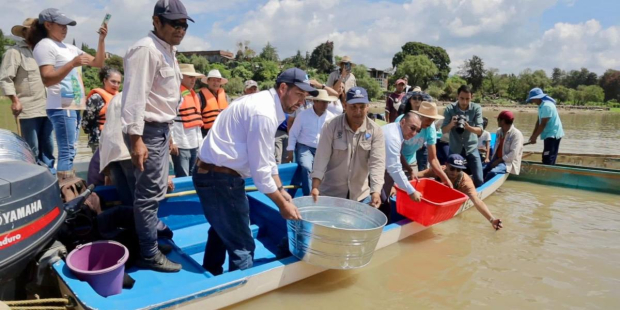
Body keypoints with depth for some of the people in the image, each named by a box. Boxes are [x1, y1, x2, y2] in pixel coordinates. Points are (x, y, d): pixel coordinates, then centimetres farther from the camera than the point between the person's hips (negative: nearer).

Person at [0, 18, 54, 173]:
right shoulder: (15, 51, -2)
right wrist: (15, 100, -13)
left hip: (47, 108, 6)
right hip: (29, 109, -6)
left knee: (48, 146, 10)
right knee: (32, 148, -1)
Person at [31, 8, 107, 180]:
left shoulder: (70, 48, 19)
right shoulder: (45, 46, -5)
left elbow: (98, 63, 19)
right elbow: (47, 80, -16)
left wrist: (101, 39, 8)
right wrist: (72, 64, -25)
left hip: (75, 105, 9)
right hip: (62, 107, -9)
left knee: (70, 151, 9)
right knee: (67, 152, -13)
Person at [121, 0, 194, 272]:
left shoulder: (168, 50, 15)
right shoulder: (146, 49, -16)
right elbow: (135, 96, -23)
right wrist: (136, 137, -27)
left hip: (161, 128, 10)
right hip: (148, 130, -10)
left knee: (155, 189, 21)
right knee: (150, 192, -4)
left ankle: (149, 228, 39)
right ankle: (149, 254, 7)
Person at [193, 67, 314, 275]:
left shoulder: (266, 104, 11)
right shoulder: (264, 113, -22)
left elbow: (267, 159, 17)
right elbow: (260, 170, -21)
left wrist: (281, 191, 17)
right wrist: (282, 204, -11)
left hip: (211, 173, 11)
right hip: (220, 178, -11)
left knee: (222, 232, 28)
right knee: (242, 246, -2)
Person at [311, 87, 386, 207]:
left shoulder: (375, 131, -7)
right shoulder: (331, 126, -11)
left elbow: (377, 162, -14)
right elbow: (322, 158, -14)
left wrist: (376, 191, -27)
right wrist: (315, 187, -23)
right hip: (330, 192, -1)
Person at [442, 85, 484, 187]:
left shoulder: (476, 108, -9)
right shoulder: (449, 109, -10)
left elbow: (480, 131, -15)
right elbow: (443, 130, -11)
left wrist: (468, 127, -36)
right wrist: (451, 124, -33)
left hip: (471, 149, 0)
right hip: (455, 149, 0)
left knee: (479, 180, -2)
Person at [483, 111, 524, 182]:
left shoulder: (516, 134, -13)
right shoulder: (499, 131, 12)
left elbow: (513, 154, -20)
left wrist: (499, 161, -19)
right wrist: (494, 159, 2)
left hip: (509, 162, -7)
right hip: (497, 160, 7)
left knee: (492, 172, -32)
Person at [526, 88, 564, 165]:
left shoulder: (546, 106, -20)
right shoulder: (541, 105, 12)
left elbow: (543, 124, -21)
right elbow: (538, 121, 11)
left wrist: (535, 136, -14)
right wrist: (533, 135, 4)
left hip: (553, 134, -10)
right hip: (549, 134, 10)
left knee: (548, 159, -13)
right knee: (547, 158, 14)